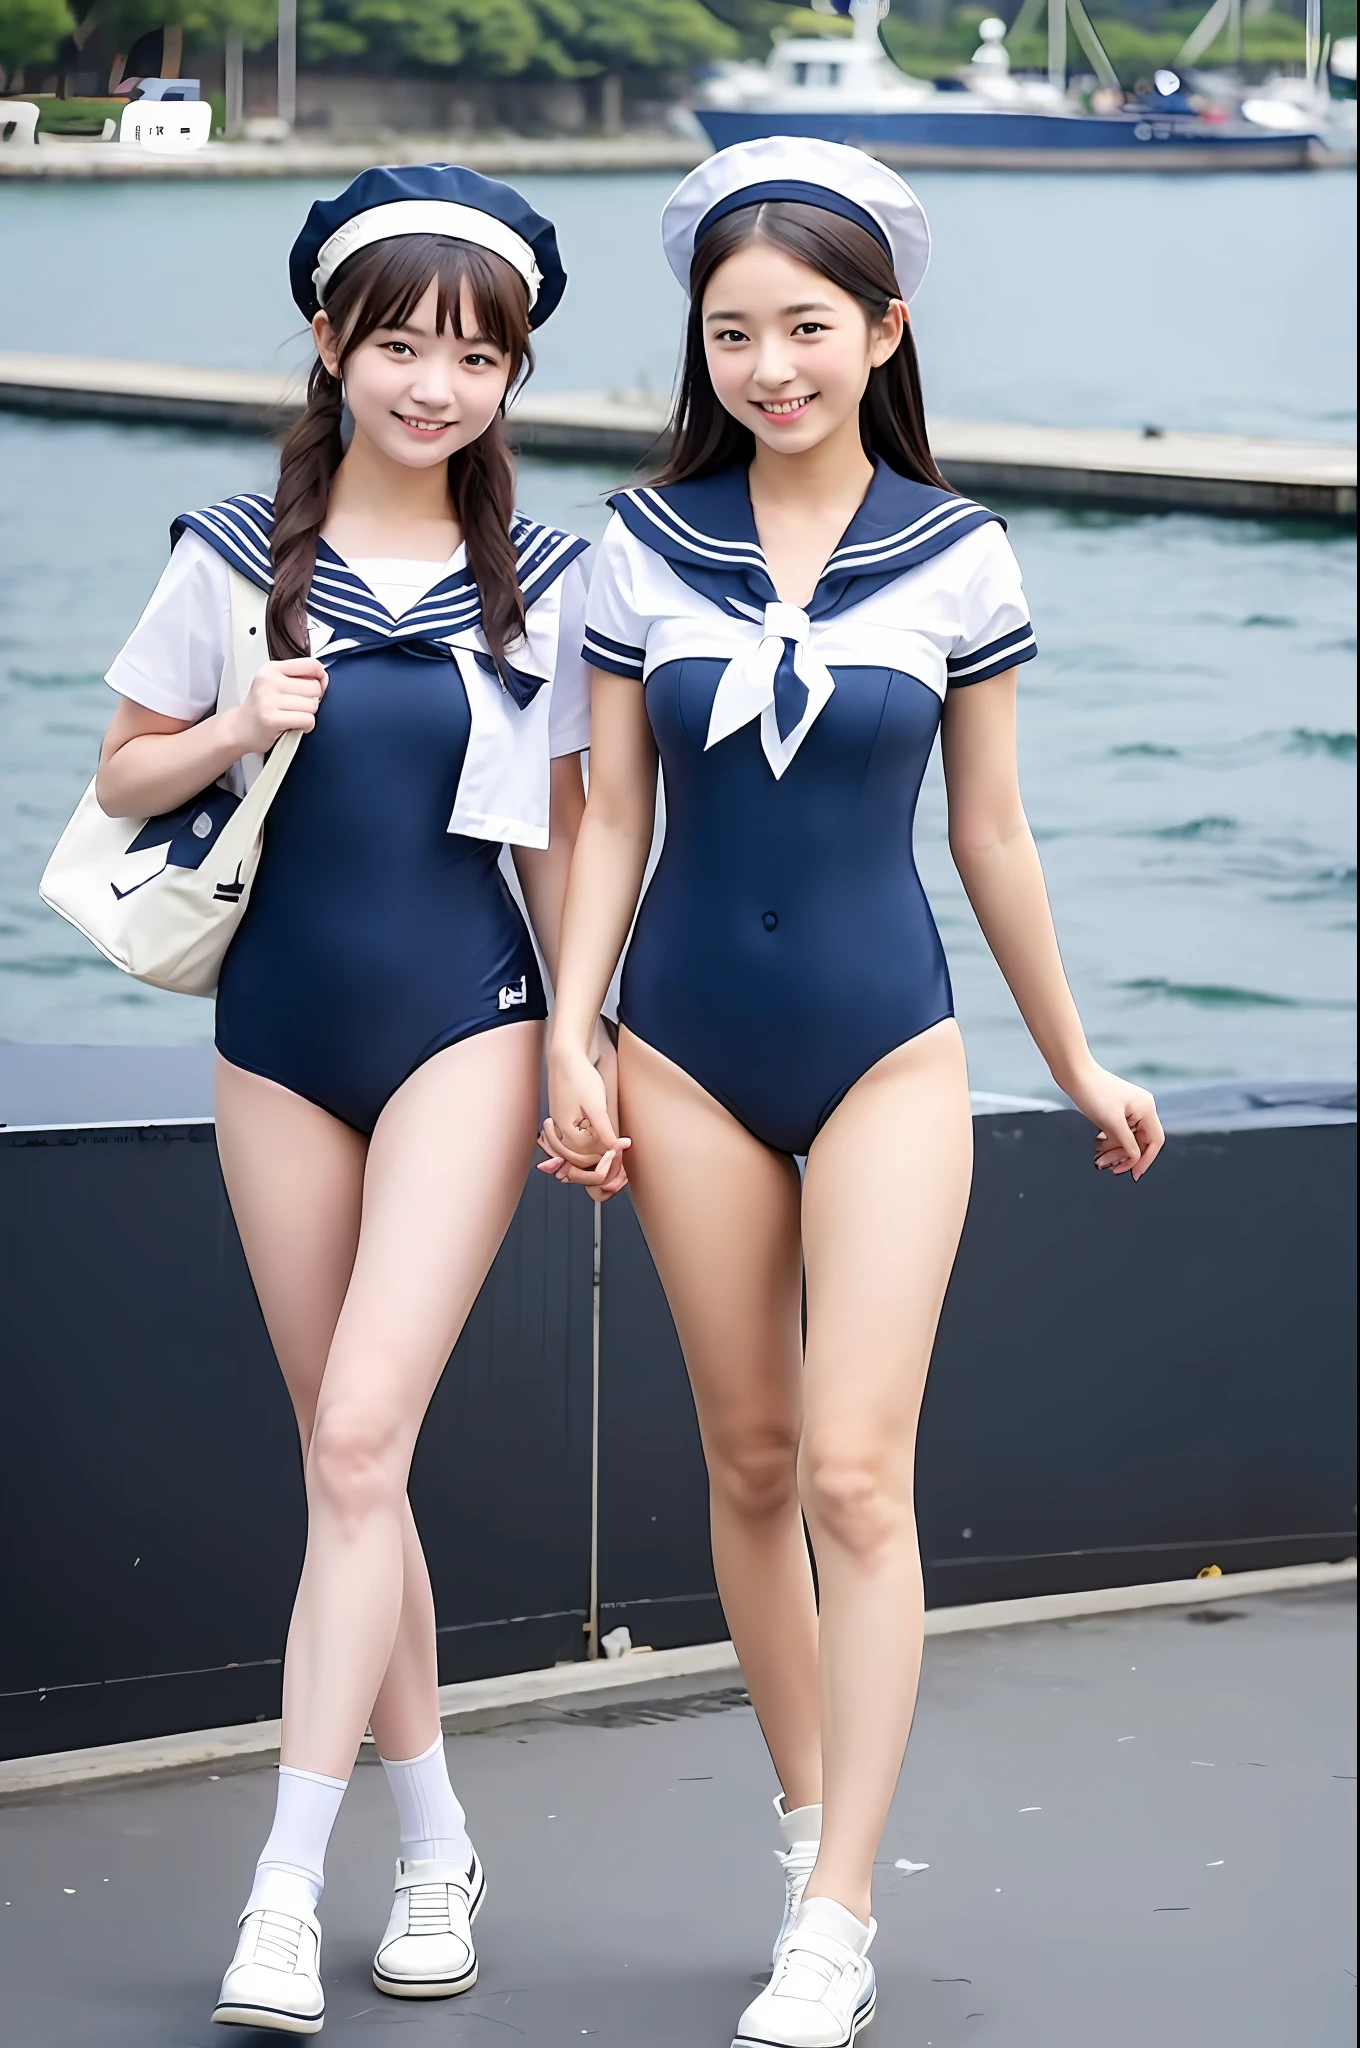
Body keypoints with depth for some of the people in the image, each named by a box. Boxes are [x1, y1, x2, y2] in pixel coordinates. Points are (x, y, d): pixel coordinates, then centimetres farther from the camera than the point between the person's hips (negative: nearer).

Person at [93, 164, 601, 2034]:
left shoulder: (542, 579, 1)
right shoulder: (238, 557, 1)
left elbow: (558, 831, 8)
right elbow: (125, 777, 7)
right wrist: (240, 730, -13)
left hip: (462, 1025, -2)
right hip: (283, 1030, 2)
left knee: (361, 1432, -14)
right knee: (349, 1459, 8)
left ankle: (285, 1888, -13)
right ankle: (434, 1844, 22)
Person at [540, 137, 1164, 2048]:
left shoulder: (956, 557, -3)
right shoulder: (645, 546, 0)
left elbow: (991, 832, 7)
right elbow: (611, 819, 4)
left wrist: (1076, 1060, 13)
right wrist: (572, 1038, -5)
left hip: (884, 1047, -2)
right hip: (693, 1049, 2)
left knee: (857, 1473, -10)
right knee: (751, 1464, 10)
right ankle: (809, 1819, 25)